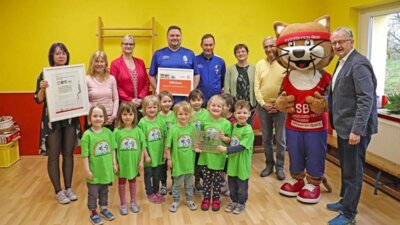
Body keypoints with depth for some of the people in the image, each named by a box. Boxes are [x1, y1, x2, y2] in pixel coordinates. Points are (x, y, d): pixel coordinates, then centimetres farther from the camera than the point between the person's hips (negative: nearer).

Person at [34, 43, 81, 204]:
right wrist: (42, 89, -25)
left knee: (68, 154, 10)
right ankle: (58, 191, 16)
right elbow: (38, 100, -7)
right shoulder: (45, 74, -5)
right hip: (52, 120, -3)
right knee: (53, 156, 4)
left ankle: (68, 188, 22)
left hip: (71, 119, 3)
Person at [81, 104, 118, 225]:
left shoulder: (108, 132, -3)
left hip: (106, 169, 4)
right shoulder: (87, 135, -16)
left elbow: (112, 149, 6)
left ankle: (104, 209, 39)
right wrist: (87, 170, -13)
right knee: (93, 193, 12)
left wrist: (114, 163, 7)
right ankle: (93, 213, 27)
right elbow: (85, 155, -14)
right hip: (94, 171, -4)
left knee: (104, 191, 21)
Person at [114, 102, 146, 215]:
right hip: (122, 162, -1)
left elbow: (143, 147, -3)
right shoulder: (117, 131, -12)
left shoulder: (138, 131, -8)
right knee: (121, 182, 14)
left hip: (133, 162, 1)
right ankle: (123, 204, 31)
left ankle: (133, 202, 36)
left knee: (133, 181, 19)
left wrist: (141, 161, -3)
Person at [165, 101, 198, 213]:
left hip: (189, 161, 2)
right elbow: (168, 146, -6)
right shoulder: (173, 129, -13)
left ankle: (189, 200, 36)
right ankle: (175, 201, 30)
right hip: (177, 161, -2)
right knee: (177, 183, 13)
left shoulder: (192, 127, -6)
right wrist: (169, 159, -4)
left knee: (189, 183, 18)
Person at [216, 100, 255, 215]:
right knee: (231, 183, 18)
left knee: (242, 184, 12)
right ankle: (234, 201, 38)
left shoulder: (248, 130, -21)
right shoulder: (234, 126, 2)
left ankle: (241, 203, 32)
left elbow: (241, 147, -26)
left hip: (242, 162, -6)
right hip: (232, 160, 6)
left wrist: (226, 149, -29)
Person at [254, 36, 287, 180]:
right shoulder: (260, 64, 5)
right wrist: (263, 104, -7)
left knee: (280, 139, 4)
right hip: (263, 107, 3)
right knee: (266, 138, 12)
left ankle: (279, 166, 18)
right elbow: (256, 87, 3)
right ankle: (269, 164, 27)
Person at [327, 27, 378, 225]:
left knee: (353, 172, 3)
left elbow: (366, 100, -23)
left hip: (355, 128, -9)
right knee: (345, 168, 20)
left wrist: (356, 130, -25)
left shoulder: (359, 64, -17)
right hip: (344, 126, 9)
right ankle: (345, 201, 37)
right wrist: (336, 123, 13)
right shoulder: (342, 63, 12)